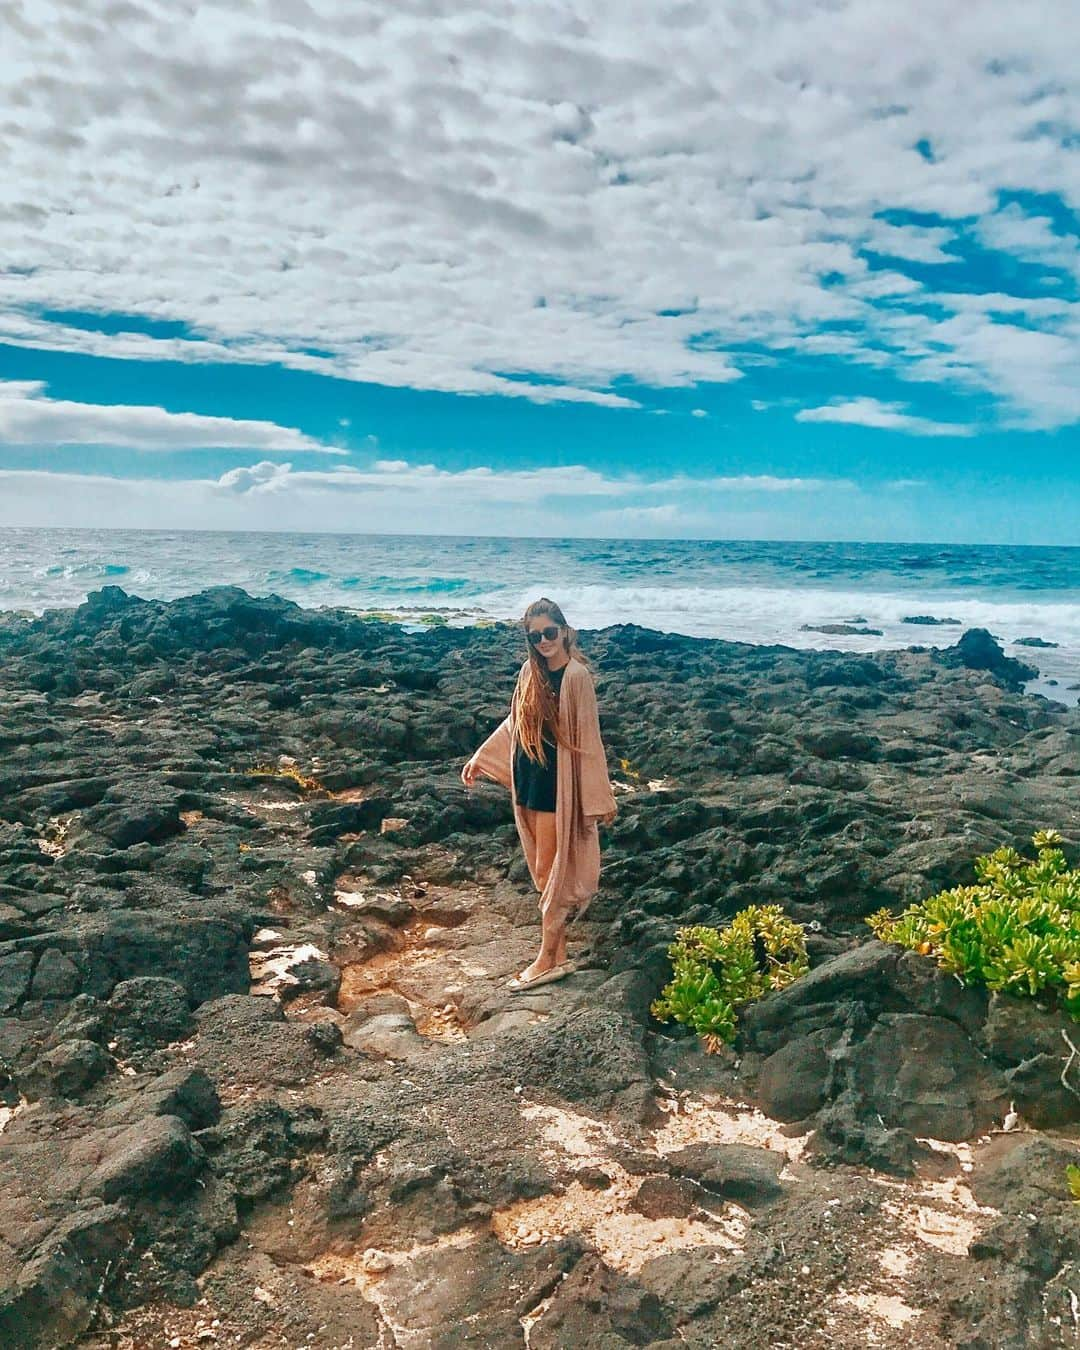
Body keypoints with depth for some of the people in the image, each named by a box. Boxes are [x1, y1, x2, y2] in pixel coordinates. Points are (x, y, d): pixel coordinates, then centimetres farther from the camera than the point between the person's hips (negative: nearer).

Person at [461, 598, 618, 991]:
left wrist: (599, 798, -11)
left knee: (549, 870, -1)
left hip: (558, 782, -7)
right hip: (529, 778, 7)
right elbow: (514, 722, 19)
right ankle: (557, 952, 20)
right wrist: (479, 758, 20)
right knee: (545, 870, 11)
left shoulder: (576, 676, -14)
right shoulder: (530, 671, 7)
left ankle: (548, 959, 11)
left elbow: (589, 739, -13)